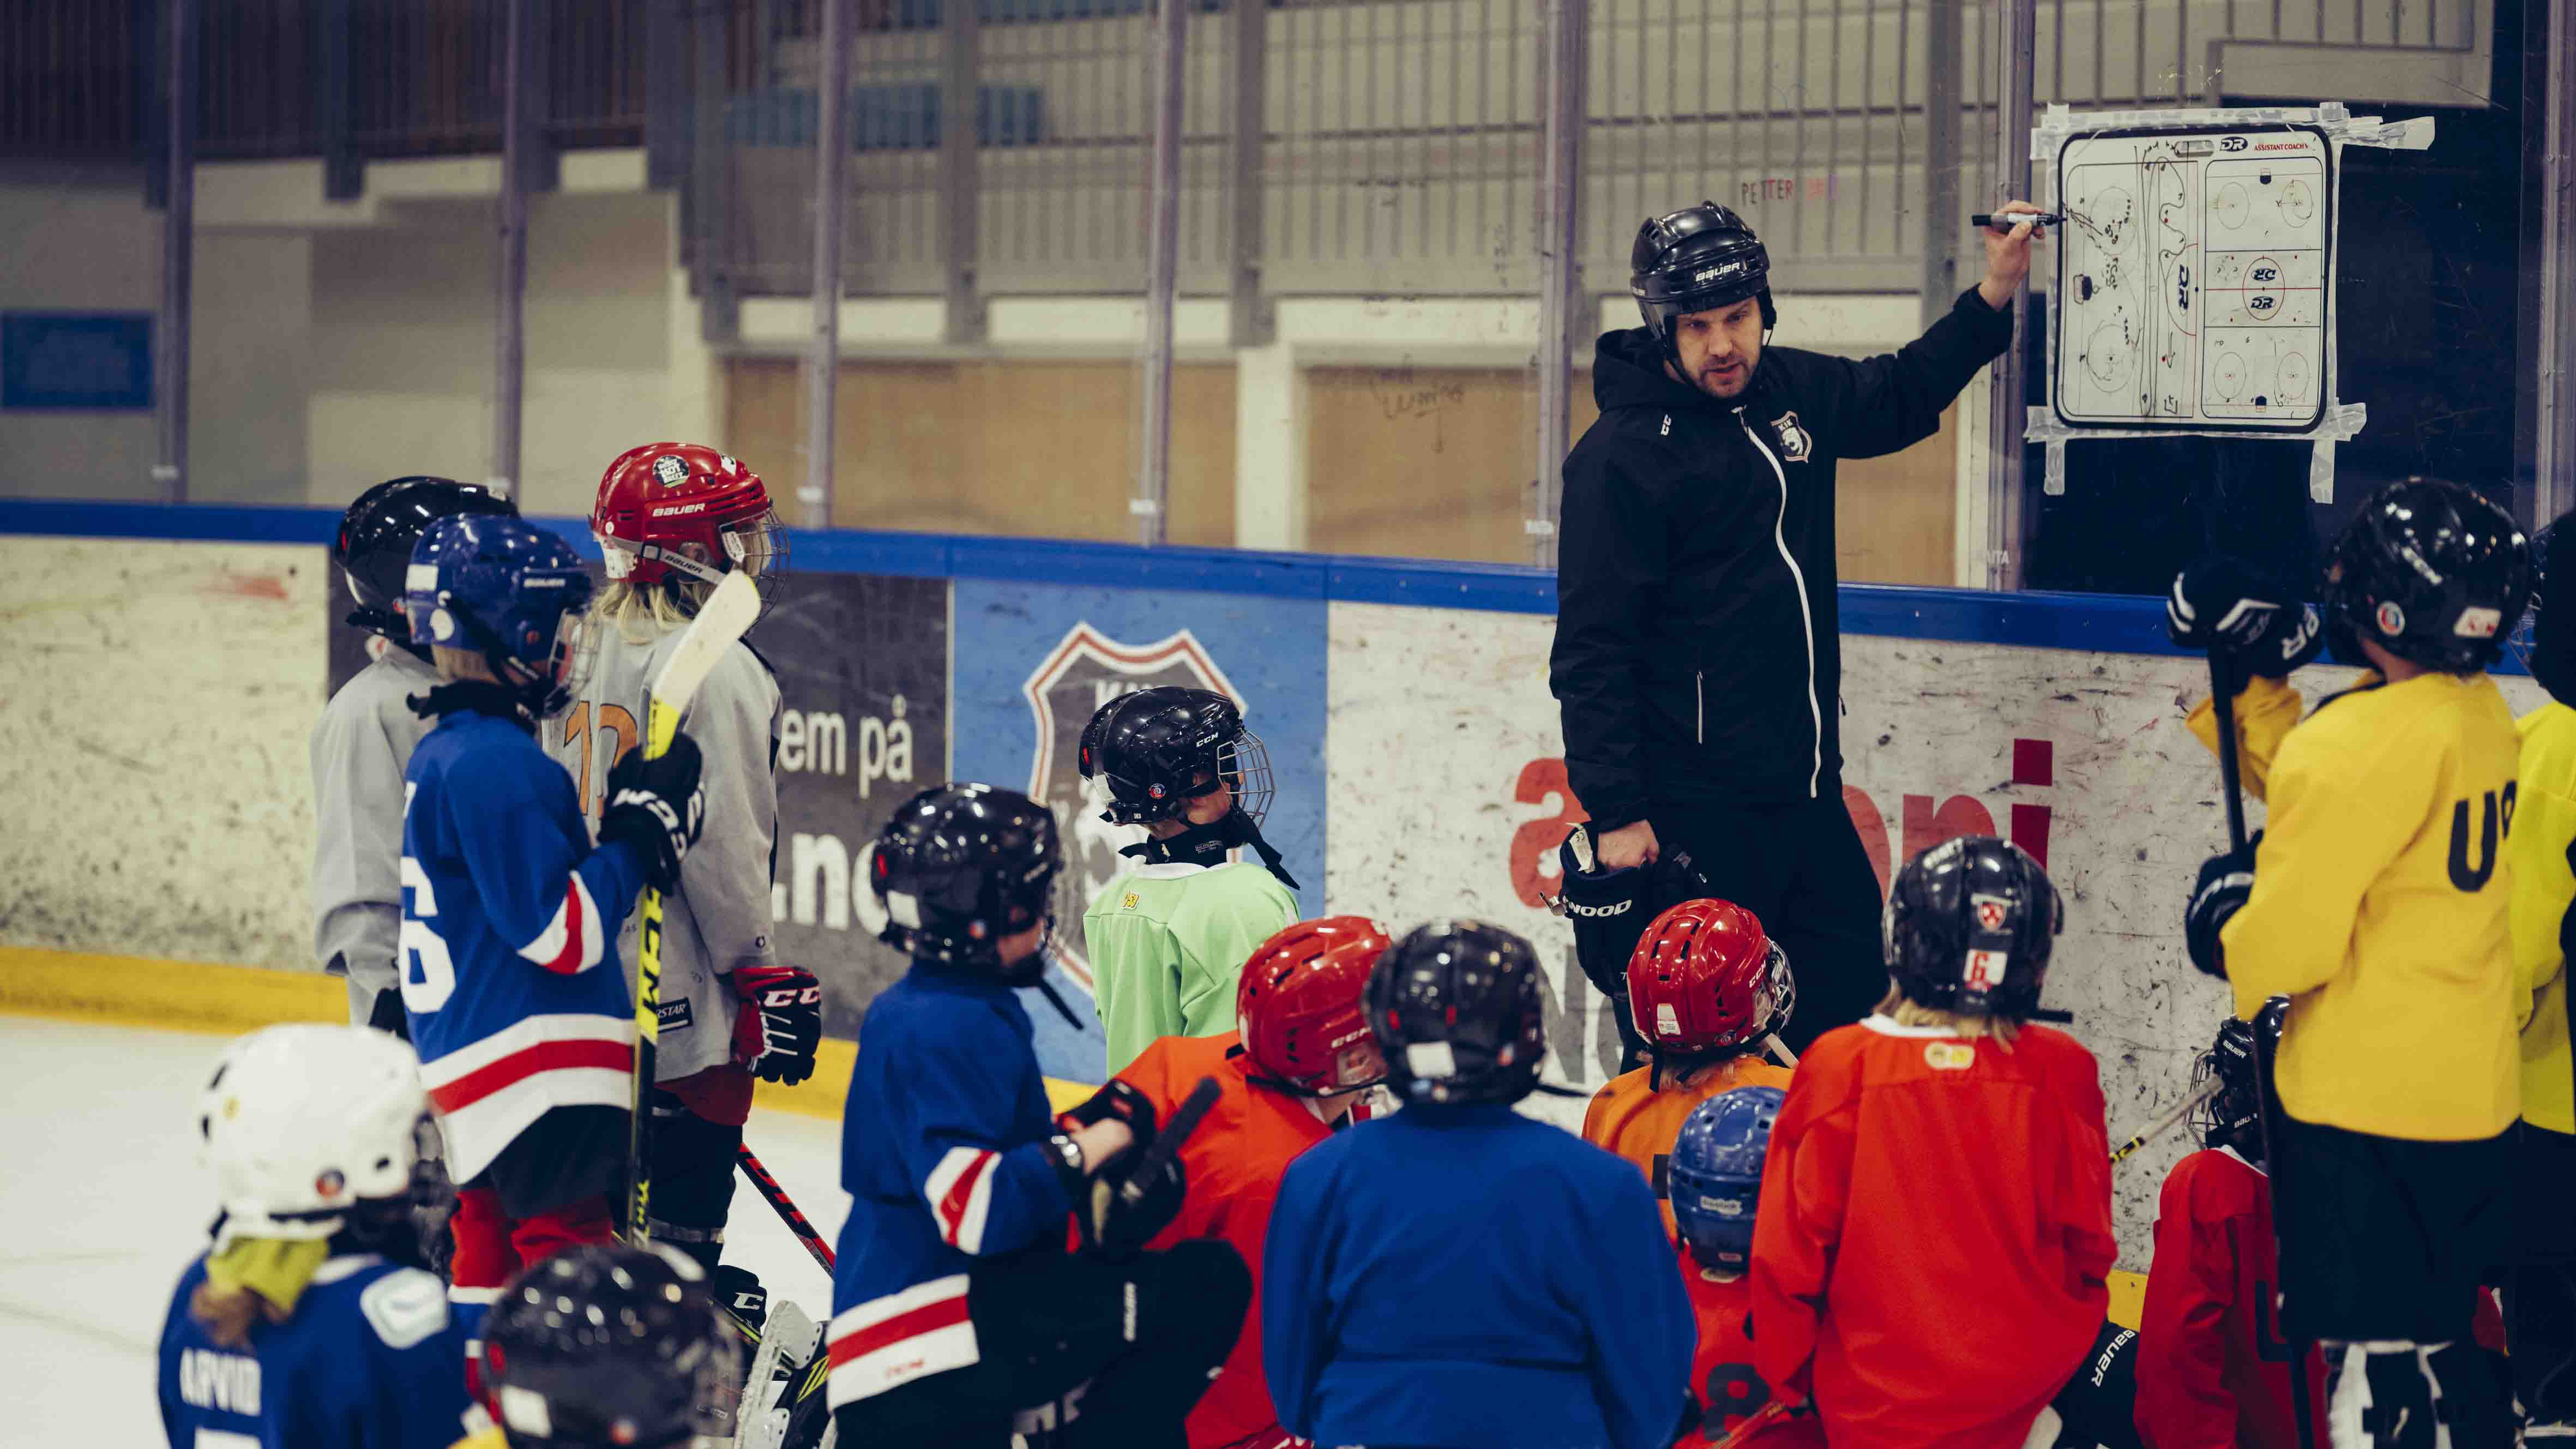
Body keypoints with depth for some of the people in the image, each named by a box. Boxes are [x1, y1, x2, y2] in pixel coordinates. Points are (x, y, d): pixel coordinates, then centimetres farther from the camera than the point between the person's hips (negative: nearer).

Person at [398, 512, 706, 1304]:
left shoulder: (444, 752, 15)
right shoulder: (497, 763, -17)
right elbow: (563, 931, -19)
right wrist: (645, 824, -13)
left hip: (465, 1053, 10)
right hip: (531, 1066, -10)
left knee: (492, 1253, 14)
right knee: (572, 1264, -11)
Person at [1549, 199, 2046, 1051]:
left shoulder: (1793, 392, 8)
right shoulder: (1621, 454, -13)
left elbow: (1901, 398, 30)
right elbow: (1591, 652, -14)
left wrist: (1994, 295, 19)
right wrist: (1615, 813, -18)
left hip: (1805, 791, 7)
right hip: (1696, 814, -7)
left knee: (1854, 998, 11)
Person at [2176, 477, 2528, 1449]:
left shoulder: (2363, 743, -21)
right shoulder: (2482, 713, 4)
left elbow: (2289, 945, -17)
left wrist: (2225, 919, 3)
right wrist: (2251, 678, 14)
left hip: (2369, 1109, -9)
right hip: (2476, 1098, 9)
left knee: (2368, 1349, -3)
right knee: (2432, 1333, 20)